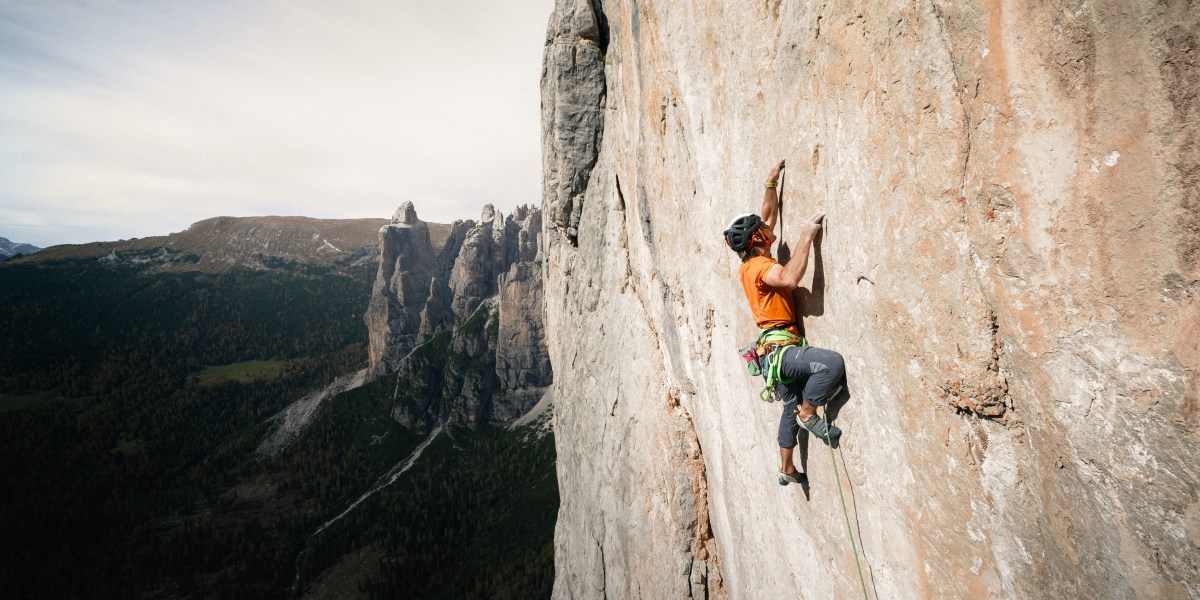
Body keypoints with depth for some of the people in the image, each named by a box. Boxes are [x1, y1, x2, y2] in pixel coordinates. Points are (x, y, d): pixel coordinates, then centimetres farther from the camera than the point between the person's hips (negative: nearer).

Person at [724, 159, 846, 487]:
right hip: (779, 348, -10)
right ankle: (809, 413, -10)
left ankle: (786, 469, 33)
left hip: (773, 352, 10)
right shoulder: (759, 266, -14)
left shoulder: (753, 262, 13)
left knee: (791, 408, 20)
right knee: (833, 362, -31)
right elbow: (790, 278, -34)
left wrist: (772, 182, 25)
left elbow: (768, 216, 25)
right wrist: (806, 237, -26)